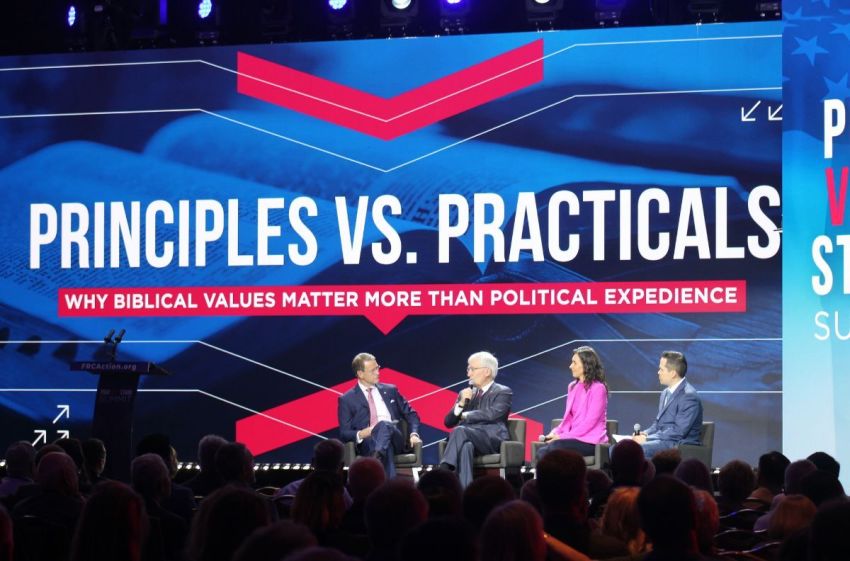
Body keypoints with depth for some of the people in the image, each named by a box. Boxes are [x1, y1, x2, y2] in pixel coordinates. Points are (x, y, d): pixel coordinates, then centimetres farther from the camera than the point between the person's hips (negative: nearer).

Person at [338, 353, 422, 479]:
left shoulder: (390, 390, 22)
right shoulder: (347, 400, 13)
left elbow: (411, 415, 24)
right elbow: (344, 434, 7)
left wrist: (414, 434, 2)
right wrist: (360, 434, -16)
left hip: (395, 439, 2)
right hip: (367, 443, -2)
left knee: (384, 425, -37)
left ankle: (377, 457, -65)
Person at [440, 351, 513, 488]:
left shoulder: (503, 392, 10)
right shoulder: (466, 393, 27)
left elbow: (491, 414, -10)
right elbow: (448, 422, 19)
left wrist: (465, 415, 1)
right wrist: (461, 403, 2)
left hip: (491, 440, -4)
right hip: (467, 439, 4)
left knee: (460, 430, -35)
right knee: (466, 446, -37)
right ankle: (465, 491, -52)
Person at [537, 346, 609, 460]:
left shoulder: (598, 388, -7)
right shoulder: (573, 387, 17)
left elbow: (590, 422, -13)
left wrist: (563, 437, -17)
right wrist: (556, 432, -1)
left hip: (590, 441, -6)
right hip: (574, 438, 6)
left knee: (554, 447, -32)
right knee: (542, 452, -22)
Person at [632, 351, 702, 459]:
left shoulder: (689, 396, -13)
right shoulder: (666, 393, 18)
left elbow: (678, 431, -19)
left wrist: (647, 439, -18)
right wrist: (645, 434, 2)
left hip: (679, 445, -9)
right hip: (663, 441, 9)